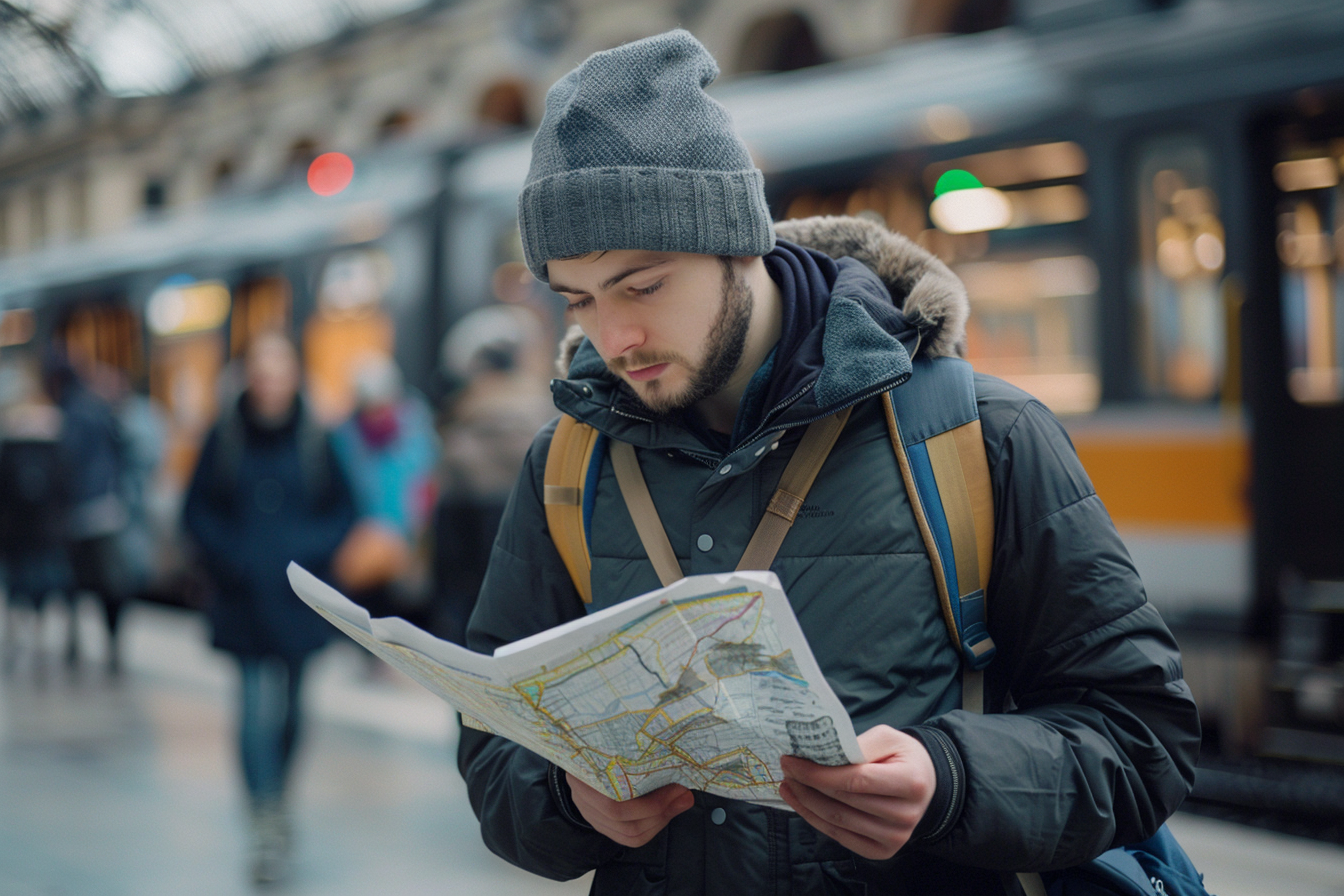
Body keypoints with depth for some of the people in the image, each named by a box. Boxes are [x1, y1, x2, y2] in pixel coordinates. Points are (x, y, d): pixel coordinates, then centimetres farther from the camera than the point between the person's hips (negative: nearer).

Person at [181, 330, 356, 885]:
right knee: (256, 706, -11)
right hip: (244, 599, -1)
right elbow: (197, 510, 4)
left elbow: (343, 510, 4)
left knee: (287, 707, 14)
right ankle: (266, 819, -10)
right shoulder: (225, 437, -2)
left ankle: (275, 800, 35)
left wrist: (309, 551, -10)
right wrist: (226, 556, -10)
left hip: (298, 599, 1)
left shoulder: (317, 439, -2)